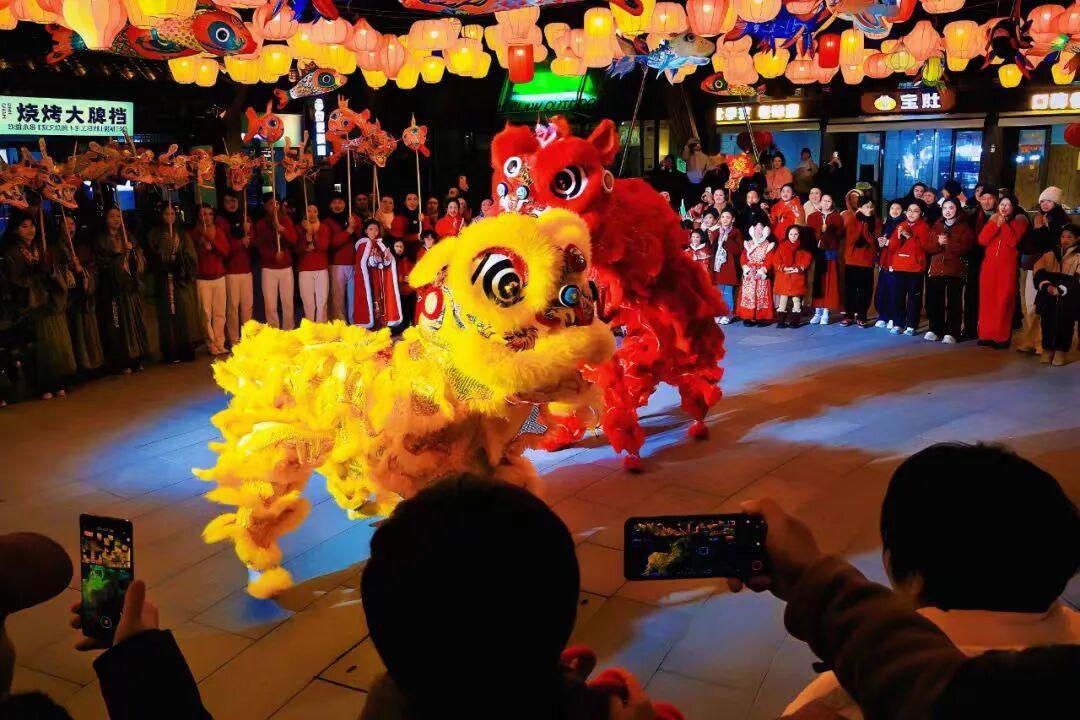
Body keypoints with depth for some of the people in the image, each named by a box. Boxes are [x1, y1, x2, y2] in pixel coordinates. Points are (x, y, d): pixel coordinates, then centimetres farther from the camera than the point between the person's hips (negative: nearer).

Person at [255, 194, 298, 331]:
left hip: (286, 268, 1)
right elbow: (260, 247, -4)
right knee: (270, 306, -3)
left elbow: (294, 240, -5)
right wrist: (274, 254, -23)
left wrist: (282, 228, -21)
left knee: (288, 303, 2)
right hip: (269, 269, -1)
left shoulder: (285, 220, 7)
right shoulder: (260, 224, 2)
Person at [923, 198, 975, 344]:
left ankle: (951, 333, -2)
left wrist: (948, 242, -15)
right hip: (936, 269, 4)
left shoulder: (964, 227, 4)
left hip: (955, 270, -3)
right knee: (935, 301, 3)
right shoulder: (936, 226, 16)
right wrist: (938, 243, -12)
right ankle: (935, 329, 12)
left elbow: (965, 248, -10)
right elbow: (927, 247, 6)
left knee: (954, 302, -3)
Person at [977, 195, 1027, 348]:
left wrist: (1003, 224, -9)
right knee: (987, 300, 2)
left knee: (1003, 301, -6)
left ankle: (1001, 337, -3)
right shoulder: (992, 220, 15)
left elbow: (1013, 241, -13)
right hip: (989, 266, 4)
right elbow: (982, 240, -1)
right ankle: (986, 334, 8)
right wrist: (995, 224, -9)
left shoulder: (1019, 222, 4)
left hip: (1007, 267, -4)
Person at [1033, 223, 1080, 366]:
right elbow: (1039, 271, 3)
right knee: (1047, 311, -19)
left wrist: (1060, 290, -17)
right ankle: (1047, 348, -10)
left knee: (1064, 312, -22)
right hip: (1049, 292, 2)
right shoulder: (1051, 254, 19)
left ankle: (1062, 350, -15)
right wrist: (1046, 286, -15)